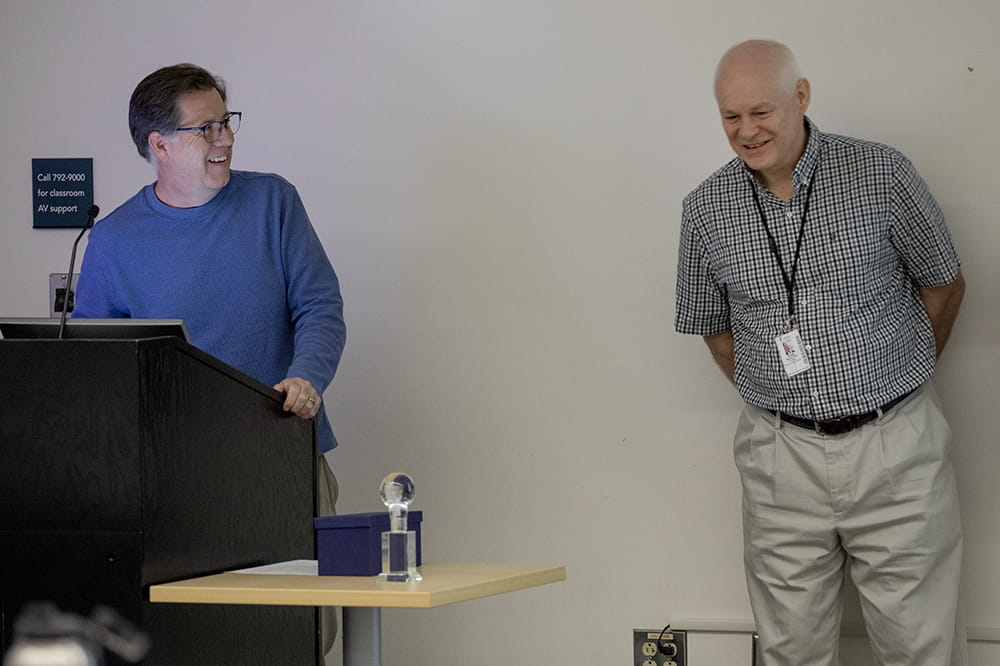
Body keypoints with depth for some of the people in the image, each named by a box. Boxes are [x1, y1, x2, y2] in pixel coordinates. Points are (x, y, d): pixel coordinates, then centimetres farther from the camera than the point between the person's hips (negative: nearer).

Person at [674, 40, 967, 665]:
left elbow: (945, 284, 7)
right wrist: (776, 398, 10)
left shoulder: (881, 174, -6)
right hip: (782, 456, 2)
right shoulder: (706, 209, 2)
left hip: (895, 448, -2)